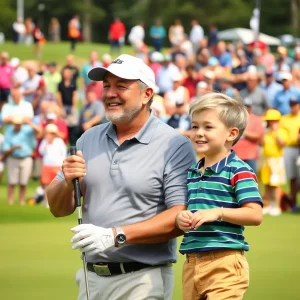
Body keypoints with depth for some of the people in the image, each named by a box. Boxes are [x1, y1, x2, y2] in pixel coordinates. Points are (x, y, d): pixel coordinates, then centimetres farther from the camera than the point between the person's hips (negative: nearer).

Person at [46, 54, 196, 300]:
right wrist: (67, 183, -9)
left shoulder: (175, 146, -7)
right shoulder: (89, 139, 10)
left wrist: (116, 235, -21)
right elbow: (58, 209, 12)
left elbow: (181, 218, -16)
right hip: (92, 277, 5)